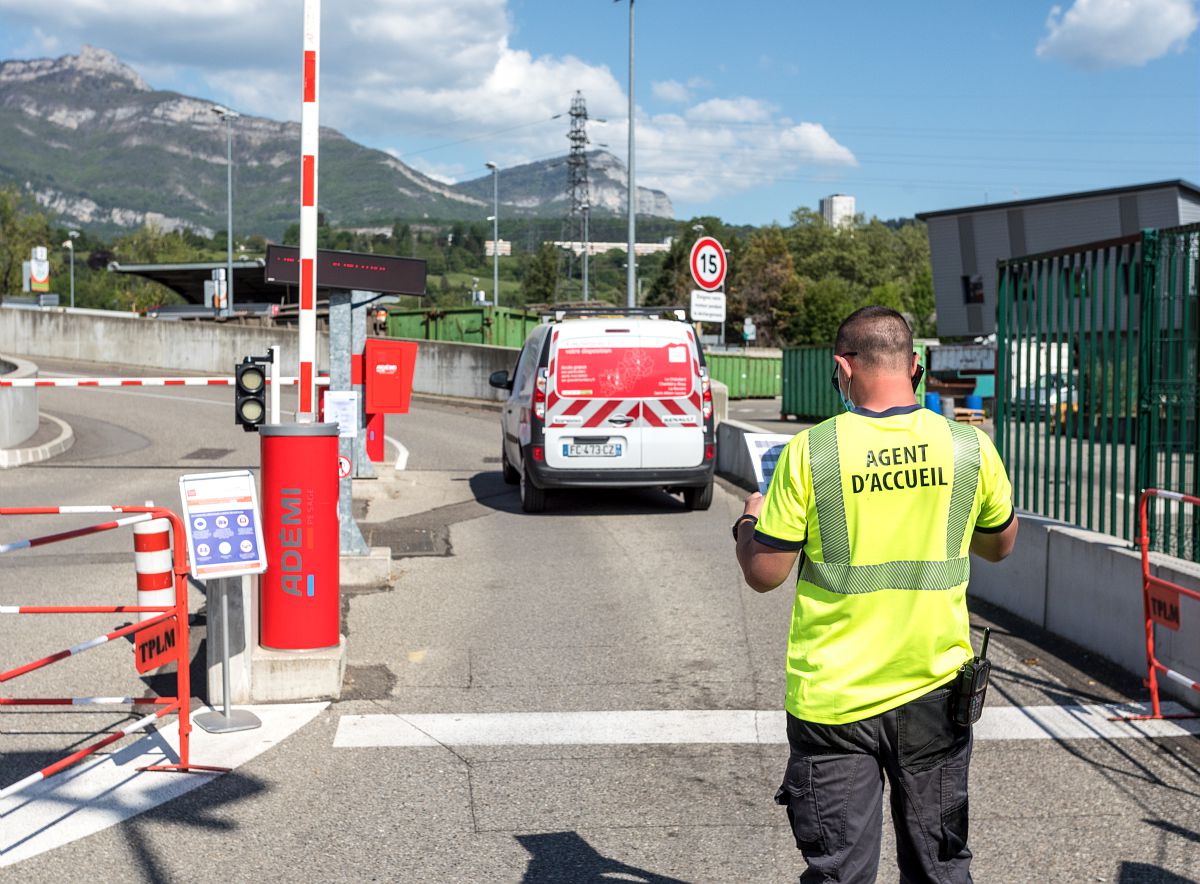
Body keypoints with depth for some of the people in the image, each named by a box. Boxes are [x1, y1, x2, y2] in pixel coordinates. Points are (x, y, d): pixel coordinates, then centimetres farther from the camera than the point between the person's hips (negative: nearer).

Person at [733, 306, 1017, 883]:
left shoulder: (810, 452, -13)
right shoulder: (970, 447, -4)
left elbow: (763, 575, -7)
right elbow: (1000, 545, 13)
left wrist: (749, 522, 13)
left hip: (833, 700, -2)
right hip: (935, 688, 3)